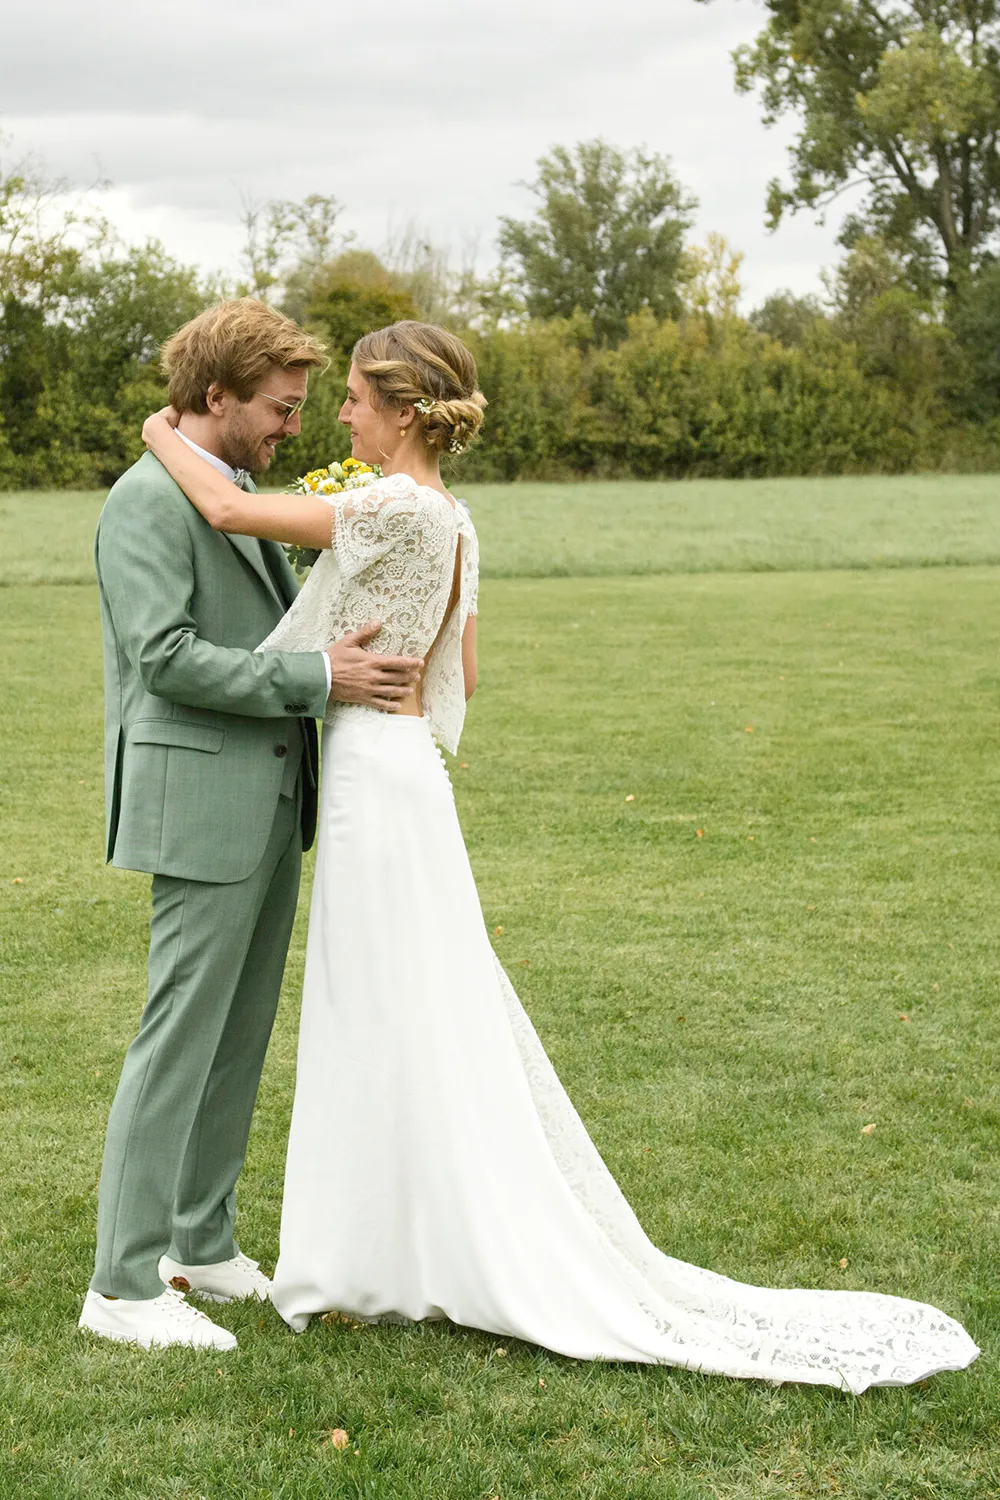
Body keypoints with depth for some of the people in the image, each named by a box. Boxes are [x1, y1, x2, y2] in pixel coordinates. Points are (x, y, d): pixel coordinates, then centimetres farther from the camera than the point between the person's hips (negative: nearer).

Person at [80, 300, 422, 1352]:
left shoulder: (240, 494, 16)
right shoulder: (148, 500, -13)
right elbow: (168, 656, -21)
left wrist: (348, 652, 8)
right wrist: (317, 677, -20)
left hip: (270, 802, 9)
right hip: (203, 804, -9)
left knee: (240, 1035, 14)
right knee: (181, 1037, -6)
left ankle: (200, 1242, 25)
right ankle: (122, 1283, 1)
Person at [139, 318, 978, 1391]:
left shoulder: (396, 509, -18)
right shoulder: (449, 521, 10)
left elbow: (229, 509, -19)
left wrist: (161, 435, -1)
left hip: (378, 776, -9)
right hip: (400, 766, 9)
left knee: (404, 1024, -1)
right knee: (389, 1023, 15)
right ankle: (399, 1256, 25)